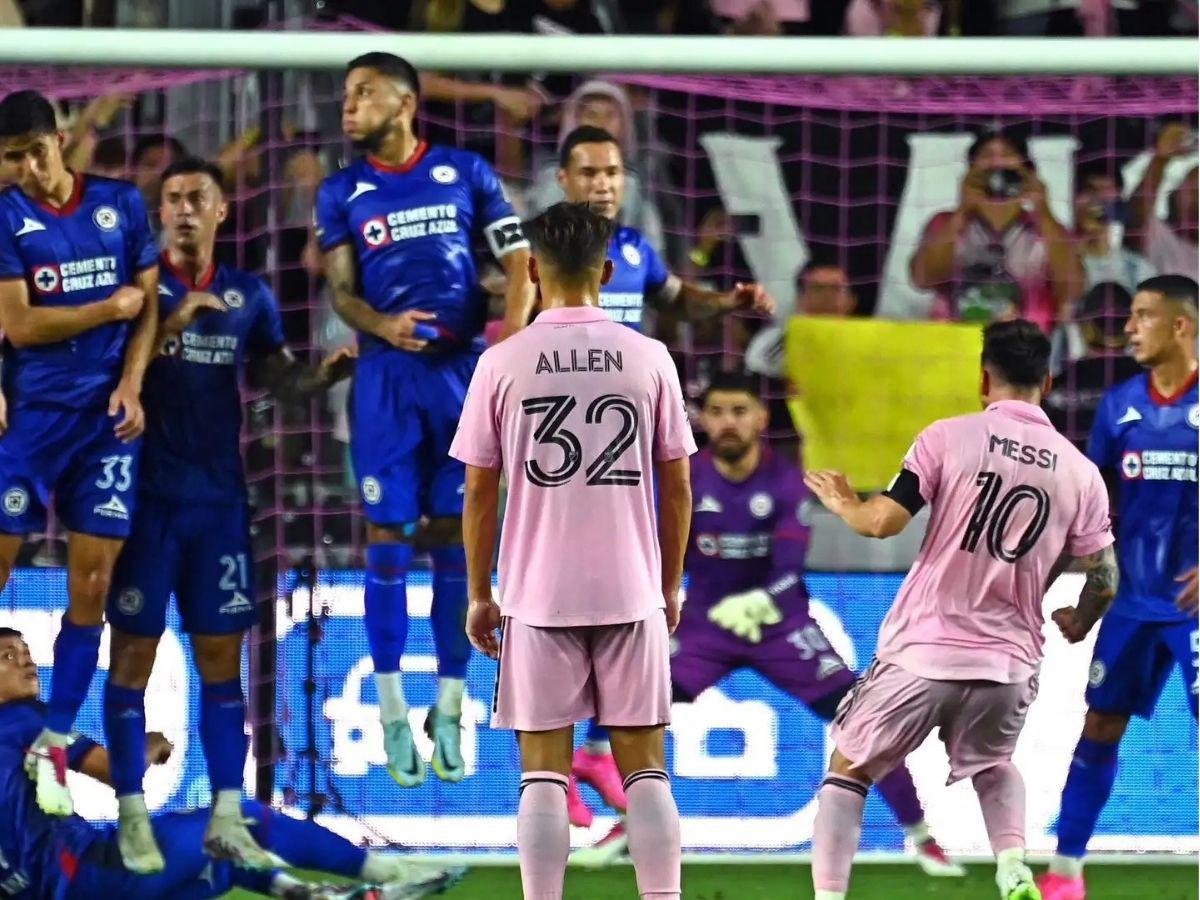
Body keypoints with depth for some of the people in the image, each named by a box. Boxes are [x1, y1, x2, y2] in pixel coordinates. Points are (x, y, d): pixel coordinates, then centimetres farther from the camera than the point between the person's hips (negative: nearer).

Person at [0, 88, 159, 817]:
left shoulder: (122, 205, 6)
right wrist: (112, 307, -4)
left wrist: (131, 386, -5)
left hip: (109, 416, 2)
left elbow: (149, 305, 8)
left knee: (92, 585, 1)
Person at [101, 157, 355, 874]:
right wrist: (171, 322, -23)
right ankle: (133, 817, 1)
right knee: (135, 653, -2)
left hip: (220, 498, 4)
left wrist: (327, 373, -5)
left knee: (223, 655, 6)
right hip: (148, 494, -4)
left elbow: (280, 379, 15)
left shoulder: (249, 297, 9)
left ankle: (227, 817, 10)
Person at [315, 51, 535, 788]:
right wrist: (382, 325, -19)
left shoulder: (467, 174, 4)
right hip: (387, 374, 0)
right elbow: (342, 292, 3)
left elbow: (520, 264, 3)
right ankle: (393, 714, 6)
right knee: (389, 539, -1)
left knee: (454, 540, 3)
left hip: (462, 368, 0)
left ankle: (451, 710, 11)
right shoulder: (342, 192, 6)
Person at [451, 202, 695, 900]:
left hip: (538, 594, -1)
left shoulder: (503, 363, -3)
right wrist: (671, 587, 15)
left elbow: (480, 490, 0)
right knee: (645, 767, 6)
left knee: (544, 771, 3)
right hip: (632, 592, 1)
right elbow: (677, 484, 4)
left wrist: (479, 594, 10)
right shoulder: (649, 358, 0)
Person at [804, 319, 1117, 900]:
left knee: (848, 771, 17)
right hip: (1010, 664, 3)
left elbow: (884, 521, -12)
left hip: (921, 654, -3)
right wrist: (1079, 623, 28)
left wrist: (843, 504, 11)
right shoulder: (1080, 472, 3)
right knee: (994, 767, 31)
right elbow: (1103, 578, 6)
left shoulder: (949, 438, -6)